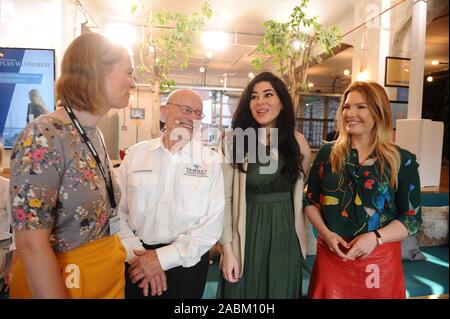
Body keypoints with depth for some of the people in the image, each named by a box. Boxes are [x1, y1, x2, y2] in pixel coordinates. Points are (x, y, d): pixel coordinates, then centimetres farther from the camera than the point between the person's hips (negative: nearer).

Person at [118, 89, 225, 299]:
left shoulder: (210, 161, -6)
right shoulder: (135, 154, -1)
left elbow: (212, 224, -11)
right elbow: (118, 211, -2)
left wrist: (163, 258, -15)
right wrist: (136, 253, -12)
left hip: (187, 264, -1)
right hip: (138, 263, 1)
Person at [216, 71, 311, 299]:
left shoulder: (298, 142, 2)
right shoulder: (234, 140, -7)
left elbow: (303, 191, 12)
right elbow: (225, 197, -9)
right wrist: (227, 248, -12)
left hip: (286, 235, 3)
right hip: (247, 234, -2)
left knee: (282, 291, 15)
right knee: (243, 291, 12)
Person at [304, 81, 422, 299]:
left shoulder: (402, 160, -4)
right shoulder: (327, 153, 1)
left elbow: (412, 218, -2)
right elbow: (310, 200, 5)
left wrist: (376, 238, -17)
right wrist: (326, 233, -9)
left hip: (379, 258, -1)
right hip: (331, 254, 1)